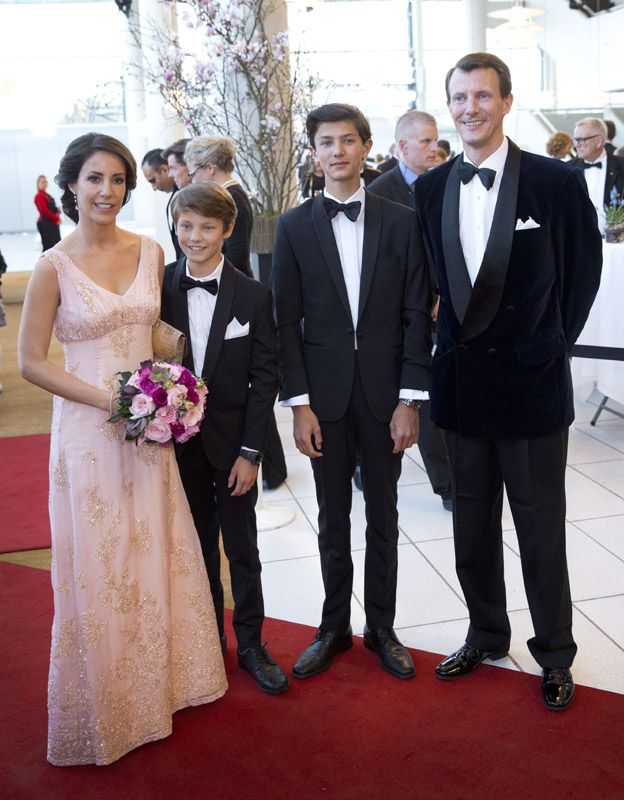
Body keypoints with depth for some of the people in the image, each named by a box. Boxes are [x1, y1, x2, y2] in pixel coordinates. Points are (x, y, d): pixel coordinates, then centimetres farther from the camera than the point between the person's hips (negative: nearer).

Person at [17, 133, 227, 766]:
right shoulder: (53, 267, -9)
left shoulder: (149, 252, 2)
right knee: (97, 569, 7)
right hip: (88, 429, -4)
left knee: (156, 556, 14)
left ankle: (158, 682, 36)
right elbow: (31, 363, -8)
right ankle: (105, 705, 28)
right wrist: (109, 401, -17)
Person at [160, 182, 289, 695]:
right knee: (198, 548, 15)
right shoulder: (159, 287, -3)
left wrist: (251, 451, -10)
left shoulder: (254, 296, -7)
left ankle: (251, 644, 26)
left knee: (242, 549, 10)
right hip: (179, 442, 2)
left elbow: (265, 378, -6)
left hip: (233, 445, -1)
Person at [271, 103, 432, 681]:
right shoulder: (294, 227, 1)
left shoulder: (402, 222, 1)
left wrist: (409, 400, -7)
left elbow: (417, 315, -1)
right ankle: (334, 627, 29)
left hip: (385, 394, 0)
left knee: (383, 517, 12)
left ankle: (381, 627, 28)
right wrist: (299, 404, -7)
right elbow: (287, 322, -1)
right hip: (324, 395, 0)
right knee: (333, 519, 12)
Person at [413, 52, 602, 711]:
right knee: (472, 525, 16)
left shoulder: (557, 182, -8)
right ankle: (486, 636, 37)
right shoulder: (431, 189, 4)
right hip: (462, 381, 4)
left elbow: (583, 273, 2)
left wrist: (549, 345, 3)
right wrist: (455, 337, 5)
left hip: (532, 383, -4)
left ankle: (554, 653, 29)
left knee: (541, 527, 9)